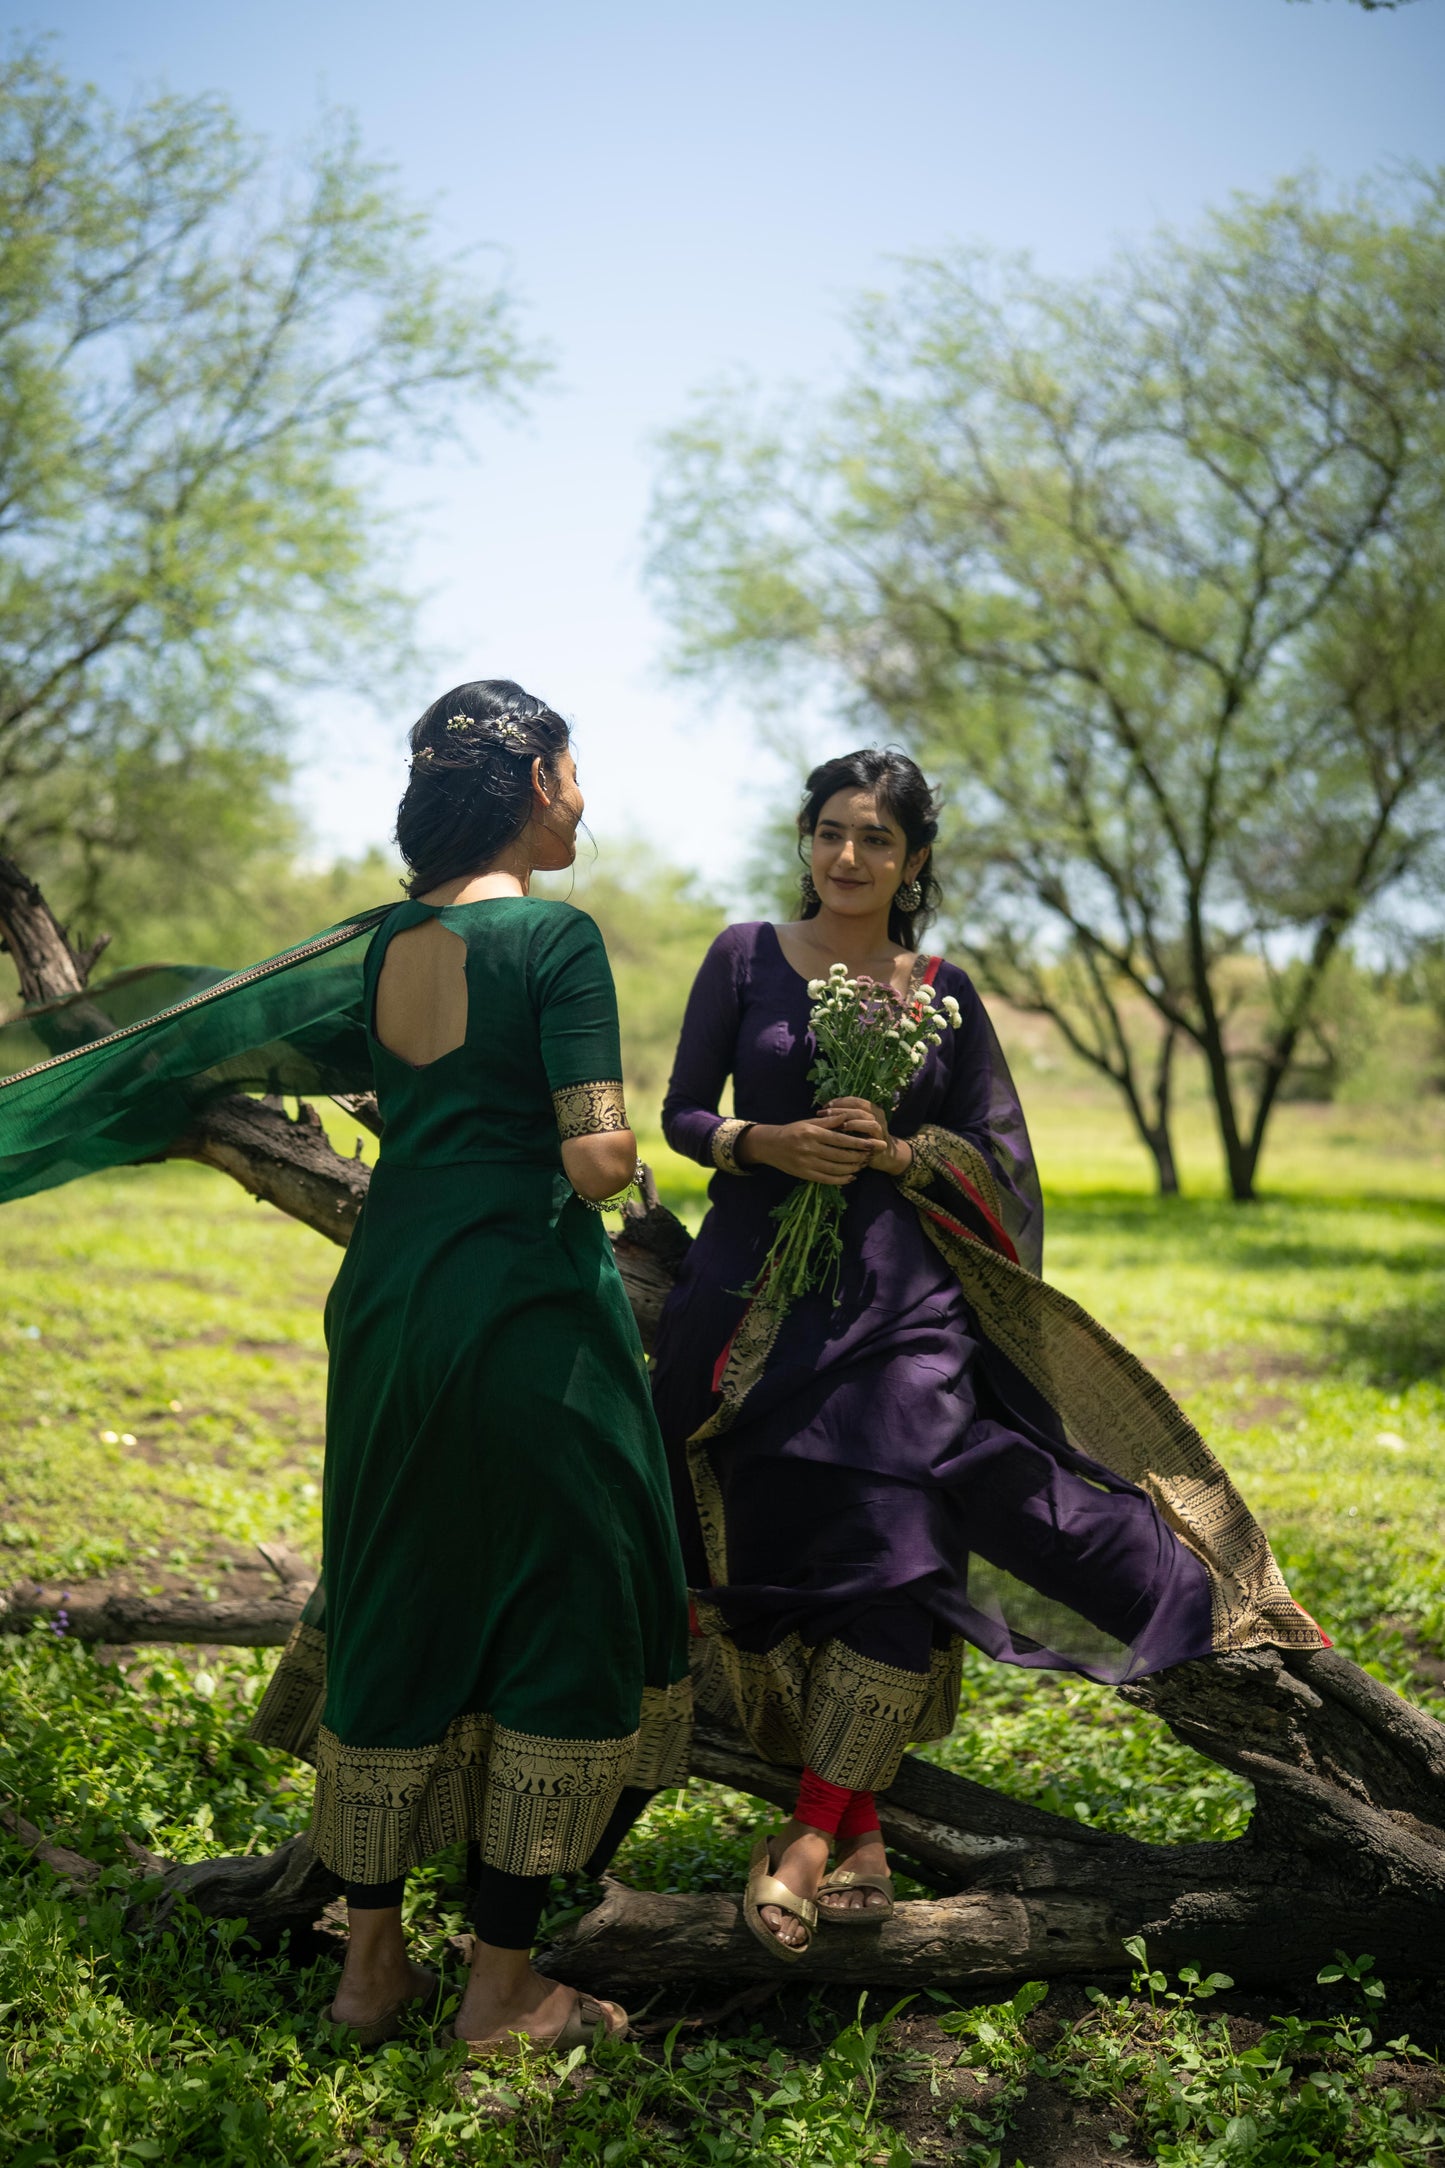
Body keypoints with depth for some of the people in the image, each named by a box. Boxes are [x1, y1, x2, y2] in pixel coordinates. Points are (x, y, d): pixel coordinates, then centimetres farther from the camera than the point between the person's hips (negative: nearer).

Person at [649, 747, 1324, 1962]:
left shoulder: (945, 992, 9)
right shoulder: (746, 958, 6)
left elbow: (995, 1155, 8)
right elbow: (682, 1112, 6)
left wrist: (900, 1151, -11)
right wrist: (765, 1142, -14)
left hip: (897, 1301, 1)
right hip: (755, 1300, 0)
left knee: (894, 1544, -14)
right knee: (784, 1555, -3)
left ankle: (811, 1836, -4)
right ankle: (858, 1833, 11)